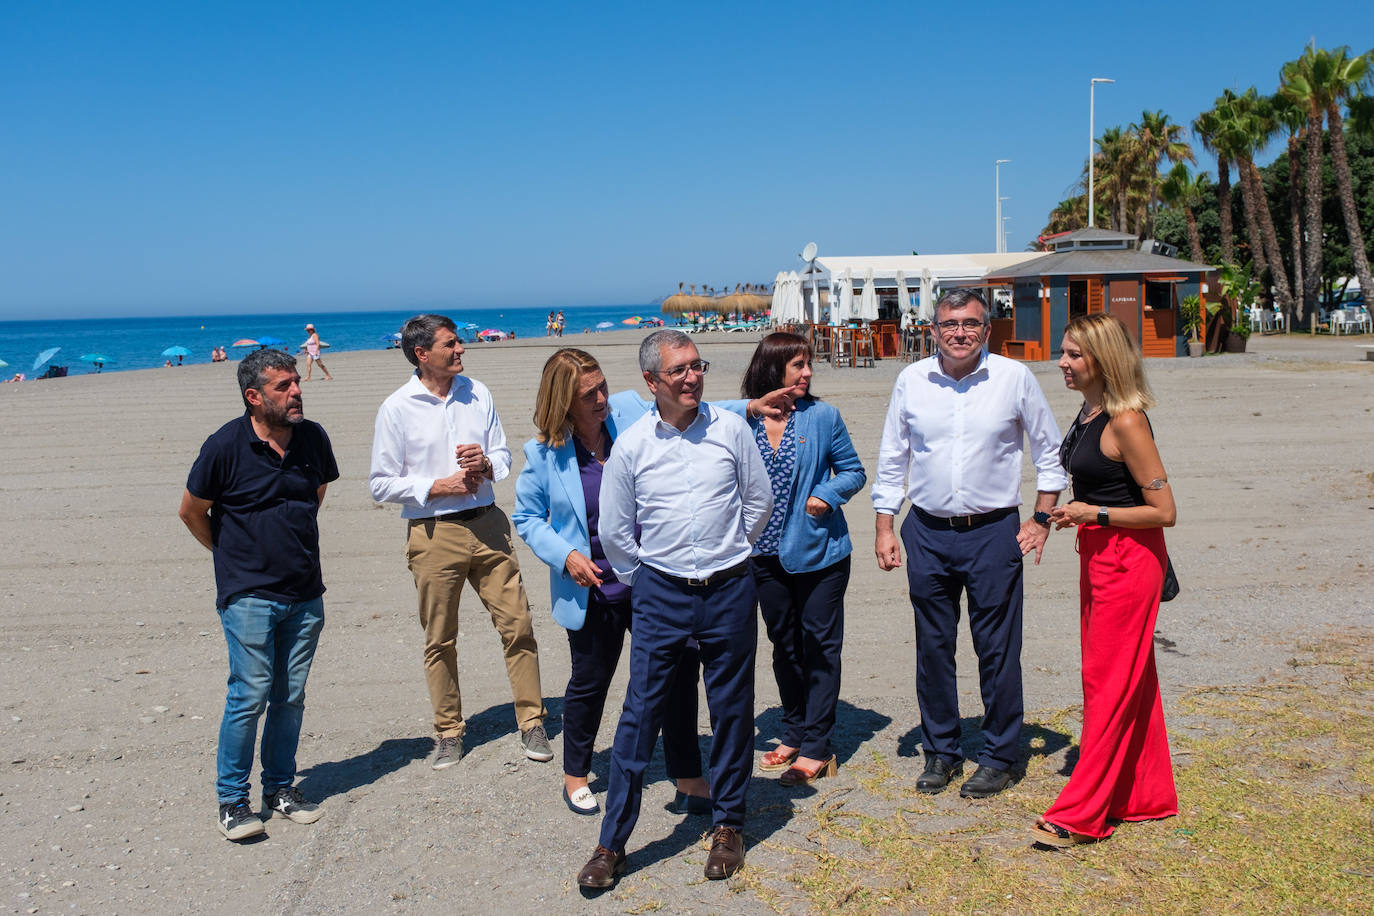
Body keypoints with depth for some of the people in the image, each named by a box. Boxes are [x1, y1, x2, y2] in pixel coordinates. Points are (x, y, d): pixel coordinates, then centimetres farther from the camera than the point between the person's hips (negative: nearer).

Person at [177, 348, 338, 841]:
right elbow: (191, 512, 2)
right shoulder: (225, 447, -11)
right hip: (248, 595, -4)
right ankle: (232, 801, 10)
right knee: (250, 694, -5)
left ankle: (280, 789, 23)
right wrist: (235, 555, 12)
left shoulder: (313, 439, 3)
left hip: (305, 594, 5)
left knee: (291, 696, 9)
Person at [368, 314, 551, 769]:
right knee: (440, 640, 7)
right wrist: (437, 486, -14)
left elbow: (503, 454, 14)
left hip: (487, 525, 3)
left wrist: (486, 464, -8)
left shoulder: (477, 393, 7)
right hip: (435, 534, -3)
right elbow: (381, 484, -3)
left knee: (517, 625, 1)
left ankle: (531, 722, 15)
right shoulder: (397, 409, -5)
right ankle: (449, 733, 23)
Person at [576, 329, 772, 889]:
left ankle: (728, 826, 28)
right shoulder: (631, 445, -3)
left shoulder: (730, 428, -1)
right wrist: (642, 583, 10)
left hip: (729, 592, 1)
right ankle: (612, 843, 9)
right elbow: (614, 532, 7)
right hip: (661, 596, -1)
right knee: (640, 713, 0)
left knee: (732, 711, 10)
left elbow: (760, 501, 12)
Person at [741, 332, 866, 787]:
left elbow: (853, 470, 3)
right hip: (767, 554, 3)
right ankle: (794, 735, 30)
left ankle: (816, 749, 10)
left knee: (820, 644, 2)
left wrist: (828, 495, -14)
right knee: (784, 644, 15)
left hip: (818, 551, -3)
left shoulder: (822, 416, -5)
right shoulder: (743, 421, -1)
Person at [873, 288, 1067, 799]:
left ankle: (998, 758, 19)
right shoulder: (911, 380, 2)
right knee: (933, 647, 9)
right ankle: (940, 752, 25)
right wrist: (884, 527, 6)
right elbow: (891, 458, 10)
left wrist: (1043, 517, 1)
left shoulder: (1015, 378, -2)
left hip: (993, 531, -2)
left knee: (997, 650, 3)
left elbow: (1049, 451, 7)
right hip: (927, 532, 2)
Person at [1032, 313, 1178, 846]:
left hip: (1129, 559, -9)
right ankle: (1144, 796, 28)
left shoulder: (1125, 422, -18)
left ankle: (1081, 814, 3)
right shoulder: (1088, 413, 10)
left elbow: (1164, 510, -18)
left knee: (1110, 682, -3)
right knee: (1127, 680, 16)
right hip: (1098, 557, 9)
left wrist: (1094, 513, -18)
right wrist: (1072, 513, 8)